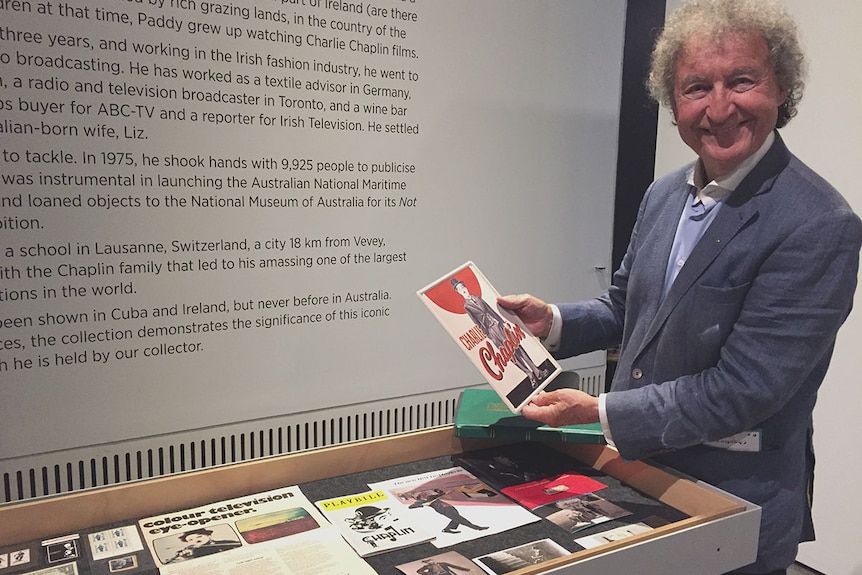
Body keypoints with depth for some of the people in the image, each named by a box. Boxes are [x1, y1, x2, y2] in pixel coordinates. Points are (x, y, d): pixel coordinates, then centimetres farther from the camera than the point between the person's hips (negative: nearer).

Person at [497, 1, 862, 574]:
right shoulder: (664, 194, 0)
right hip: (637, 472, 6)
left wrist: (598, 411, -21)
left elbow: (741, 390, -25)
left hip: (735, 511, -6)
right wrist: (553, 322, -7)